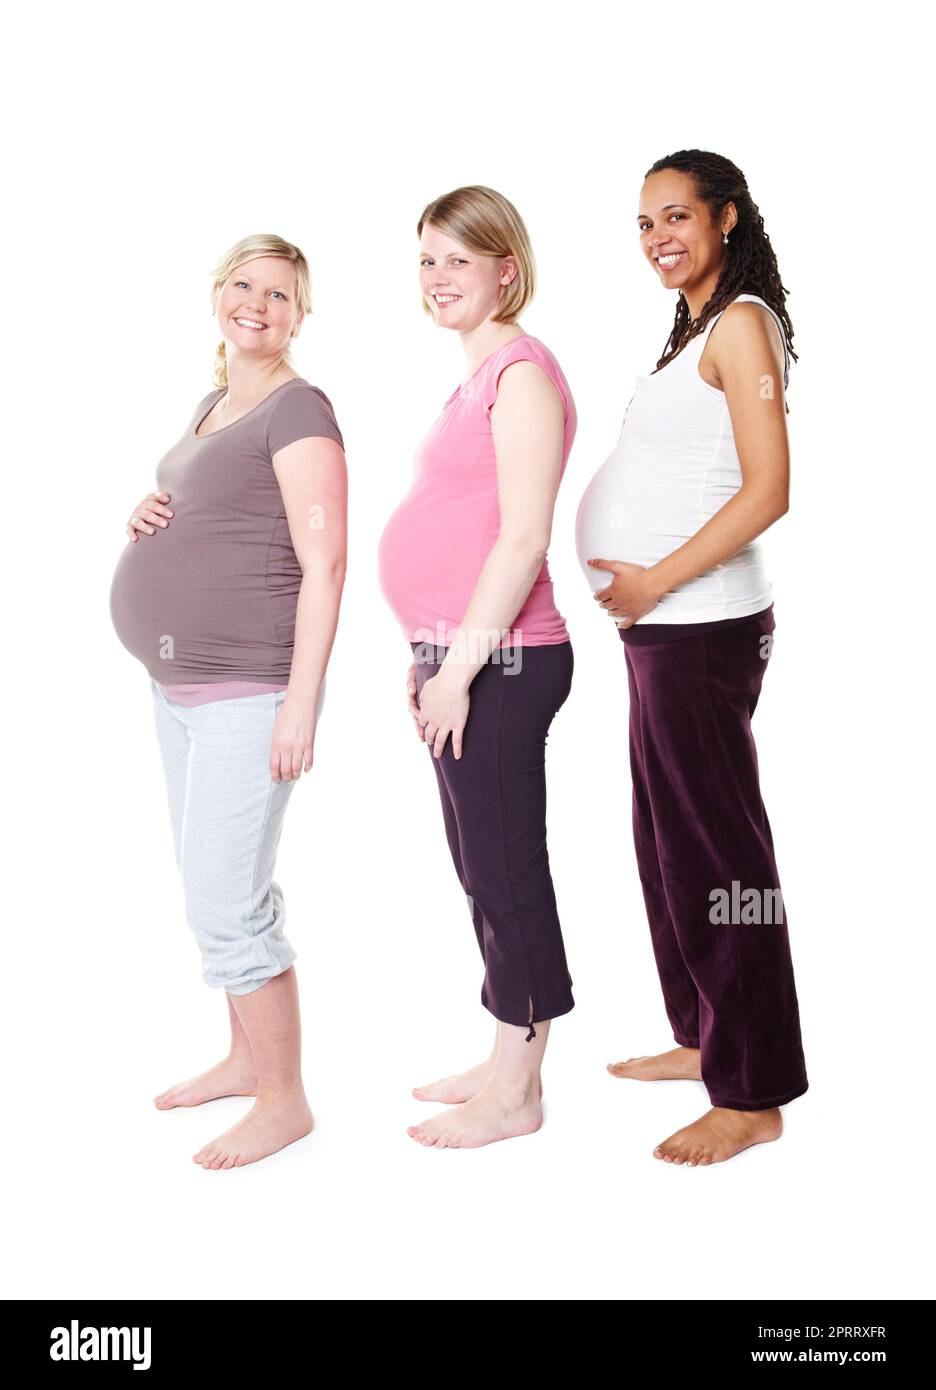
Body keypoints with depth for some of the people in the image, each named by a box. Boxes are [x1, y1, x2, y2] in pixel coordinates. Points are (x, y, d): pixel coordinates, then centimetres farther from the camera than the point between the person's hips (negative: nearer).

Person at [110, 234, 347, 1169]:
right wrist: (144, 519, 7)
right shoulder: (211, 406, 17)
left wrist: (301, 703, -22)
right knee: (219, 885, 16)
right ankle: (247, 1056, 32)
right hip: (180, 682, 9)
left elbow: (323, 564, -17)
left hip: (249, 688, -9)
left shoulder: (297, 409, -10)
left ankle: (283, 1099, 7)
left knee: (225, 900, -8)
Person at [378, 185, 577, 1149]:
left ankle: (515, 1095, 13)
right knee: (483, 871, 15)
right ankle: (508, 1064, 28)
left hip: (497, 661, -10)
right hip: (458, 656, 10)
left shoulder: (521, 372, -11)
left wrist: (462, 663, -19)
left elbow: (523, 537, -18)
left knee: (507, 873, 0)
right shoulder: (475, 377, 18)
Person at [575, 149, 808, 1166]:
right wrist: (639, 590, 10)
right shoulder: (697, 326, 18)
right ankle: (703, 1036, 32)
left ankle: (753, 1094, 7)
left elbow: (768, 490, -19)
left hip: (699, 623, -10)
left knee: (713, 846, -4)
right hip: (662, 624, 10)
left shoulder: (742, 321, -10)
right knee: (668, 839, 17)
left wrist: (653, 582, -16)